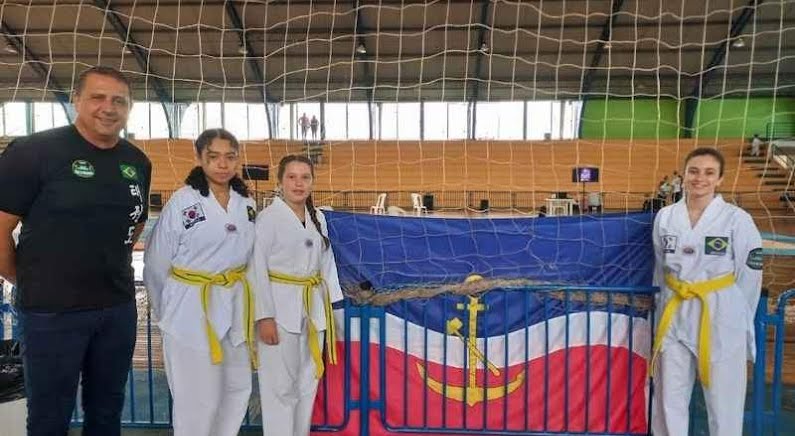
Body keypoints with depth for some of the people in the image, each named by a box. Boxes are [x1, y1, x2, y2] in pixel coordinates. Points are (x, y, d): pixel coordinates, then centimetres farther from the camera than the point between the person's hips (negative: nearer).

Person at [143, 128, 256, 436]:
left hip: (235, 306, 5)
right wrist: (165, 311, 3)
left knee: (238, 388, 15)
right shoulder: (182, 202, -11)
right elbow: (156, 263, -5)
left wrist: (237, 293, 9)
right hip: (192, 307, -5)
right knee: (197, 397, 4)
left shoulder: (246, 204, 3)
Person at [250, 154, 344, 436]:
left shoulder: (317, 217, 8)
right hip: (281, 307, -6)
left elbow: (326, 262, 11)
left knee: (308, 381, 16)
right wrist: (264, 316, -16)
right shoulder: (268, 218, -10)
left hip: (313, 308, 6)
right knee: (281, 385, 0)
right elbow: (257, 269, -13)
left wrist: (329, 305, 7)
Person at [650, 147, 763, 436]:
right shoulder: (665, 217, 1)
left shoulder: (738, 220, -7)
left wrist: (739, 324, 0)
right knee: (668, 400, 12)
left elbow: (748, 279, -2)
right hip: (674, 317, 3)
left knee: (724, 401, 9)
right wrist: (672, 305, 13)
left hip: (720, 318, -3)